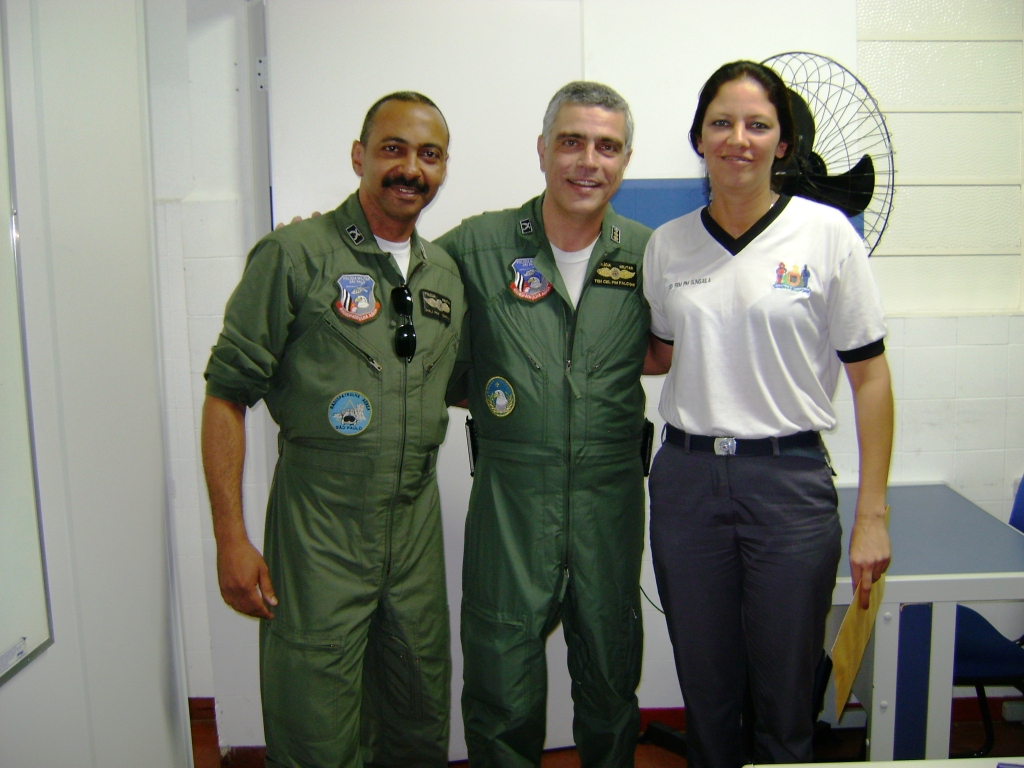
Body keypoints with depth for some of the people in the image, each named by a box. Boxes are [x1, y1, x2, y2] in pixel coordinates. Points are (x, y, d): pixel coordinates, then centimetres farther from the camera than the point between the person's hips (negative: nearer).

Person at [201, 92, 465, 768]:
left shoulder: (447, 273, 9)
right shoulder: (296, 254, -8)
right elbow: (227, 393, -9)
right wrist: (231, 538, -12)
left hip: (416, 518, 5)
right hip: (319, 522, -5)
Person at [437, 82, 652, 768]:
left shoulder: (649, 254, 2)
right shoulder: (478, 245, -4)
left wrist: (625, 363, 0)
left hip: (612, 488, 2)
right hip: (510, 488, -2)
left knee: (611, 679, 18)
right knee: (503, 691, 7)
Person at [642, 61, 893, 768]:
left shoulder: (826, 233, -4)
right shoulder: (667, 244, 5)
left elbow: (869, 376, -4)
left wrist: (872, 516, -7)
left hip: (790, 479, -2)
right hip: (686, 478, 3)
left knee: (785, 694, 11)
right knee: (705, 690, 15)